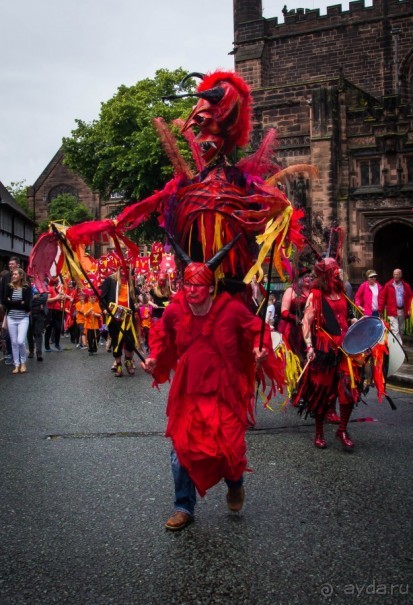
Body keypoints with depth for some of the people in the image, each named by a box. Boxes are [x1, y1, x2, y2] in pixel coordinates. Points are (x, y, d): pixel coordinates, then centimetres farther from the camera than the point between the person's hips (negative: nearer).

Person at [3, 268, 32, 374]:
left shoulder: (27, 288, -4)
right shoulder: (9, 287, 4)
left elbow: (27, 304, -13)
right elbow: (4, 302, -5)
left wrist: (12, 303, -9)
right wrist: (19, 303, -12)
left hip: (23, 318, -3)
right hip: (11, 318, 3)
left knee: (20, 341, -12)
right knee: (14, 342, 6)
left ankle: (23, 363, 10)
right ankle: (17, 365, 16)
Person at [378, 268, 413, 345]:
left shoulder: (406, 286, 5)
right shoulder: (388, 285, -5)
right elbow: (382, 297, -4)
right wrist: (381, 310, -6)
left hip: (402, 311, 4)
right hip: (392, 311, -4)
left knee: (400, 330, 14)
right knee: (395, 330, -10)